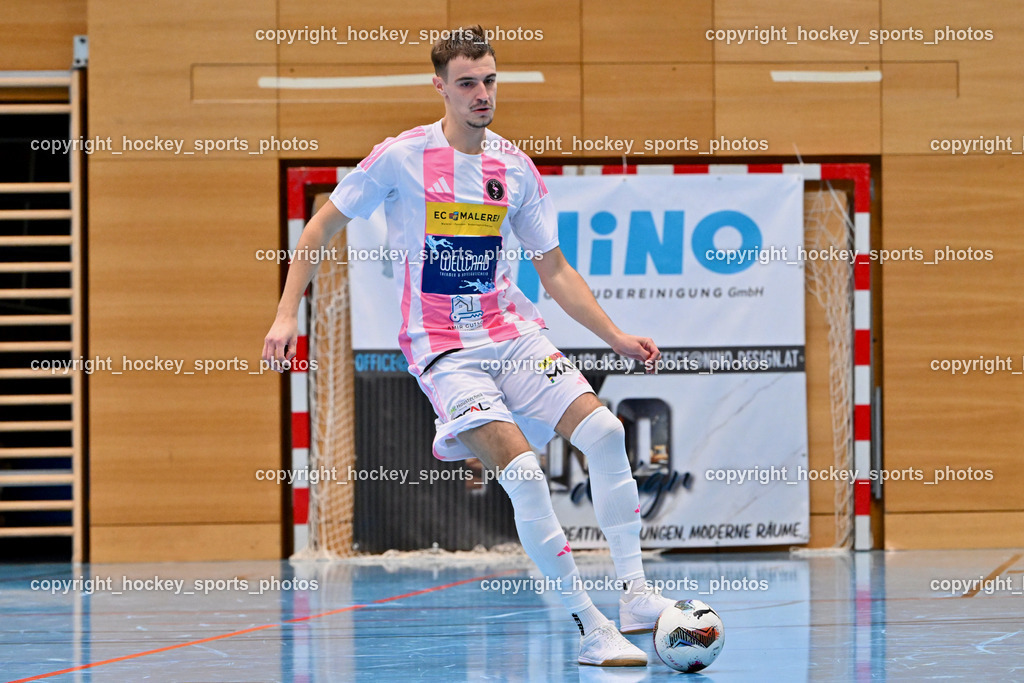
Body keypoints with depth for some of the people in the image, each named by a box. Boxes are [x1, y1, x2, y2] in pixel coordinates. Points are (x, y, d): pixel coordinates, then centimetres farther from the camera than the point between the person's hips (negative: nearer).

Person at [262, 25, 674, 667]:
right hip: (442, 345, -5)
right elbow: (321, 228, 3)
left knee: (604, 431, -16)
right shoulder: (400, 157, -7)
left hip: (513, 331, 5)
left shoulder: (515, 168, 5)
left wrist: (616, 337, 3)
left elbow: (555, 269, 12)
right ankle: (591, 631, -18)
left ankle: (635, 595, -8)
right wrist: (287, 313, -4)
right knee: (523, 471, -23)